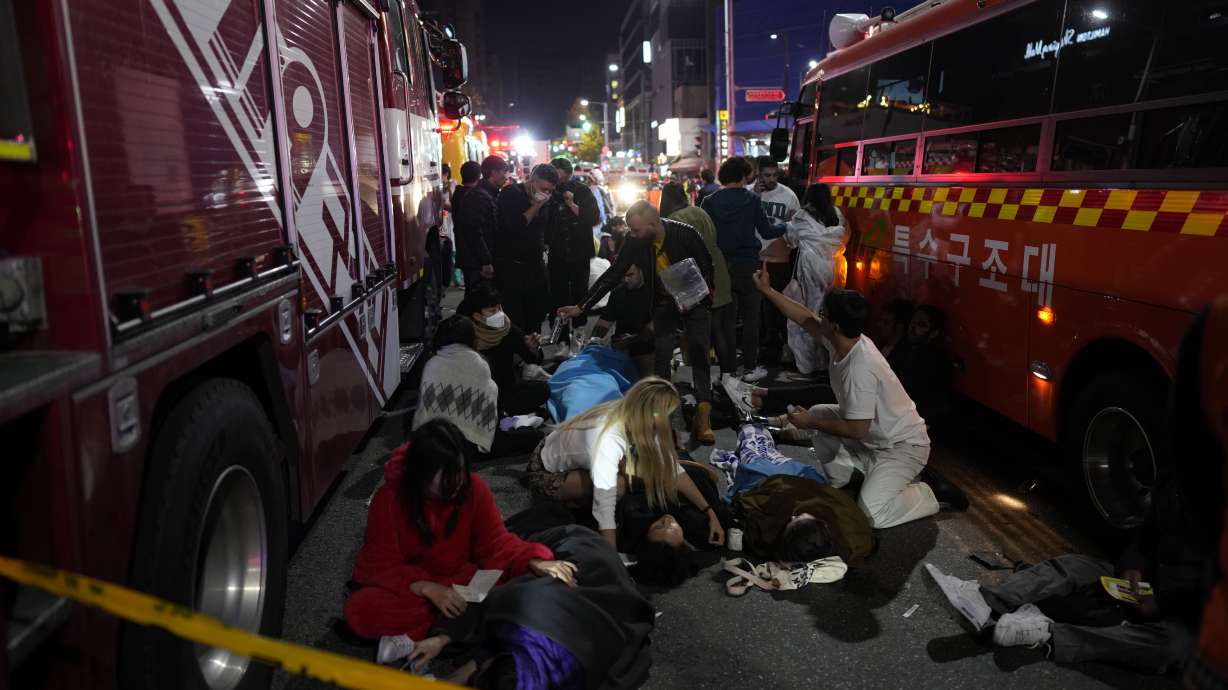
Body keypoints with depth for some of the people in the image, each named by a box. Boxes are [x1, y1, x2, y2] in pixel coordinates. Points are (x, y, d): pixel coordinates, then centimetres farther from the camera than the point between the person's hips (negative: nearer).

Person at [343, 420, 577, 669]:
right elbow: (383, 566, -17)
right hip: (409, 586, -1)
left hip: (459, 581, 2)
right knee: (360, 610, -32)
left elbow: (496, 542, -14)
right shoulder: (388, 500, -19)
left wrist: (535, 562, -34)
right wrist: (427, 588, -33)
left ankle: (442, 637, -26)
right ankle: (456, 627, -24)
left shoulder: (474, 488, -13)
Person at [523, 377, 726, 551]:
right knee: (618, 484, -30)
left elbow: (672, 468, -10)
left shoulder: (631, 420, -16)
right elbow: (604, 508, -40)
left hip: (574, 461, 7)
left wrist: (709, 513, -13)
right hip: (546, 475, -7)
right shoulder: (608, 439, -38)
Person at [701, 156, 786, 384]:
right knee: (750, 318, 9)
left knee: (726, 319, 10)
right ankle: (750, 367, 13)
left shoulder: (709, 201, -2)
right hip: (747, 266, -2)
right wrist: (785, 227, 13)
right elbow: (766, 231, -5)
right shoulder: (751, 199, -7)